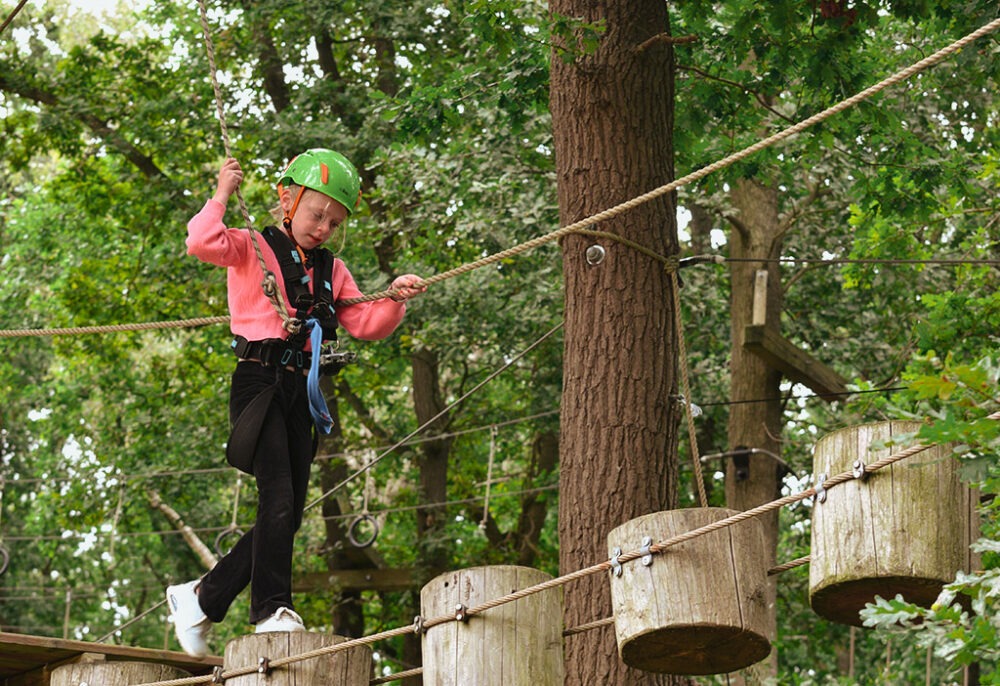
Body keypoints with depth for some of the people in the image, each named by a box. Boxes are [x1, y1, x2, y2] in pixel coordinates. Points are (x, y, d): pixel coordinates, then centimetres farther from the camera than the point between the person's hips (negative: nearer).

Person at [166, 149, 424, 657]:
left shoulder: (331, 271, 20)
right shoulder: (252, 248, 1)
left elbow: (365, 325, 16)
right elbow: (202, 243, -18)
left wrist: (395, 300, 0)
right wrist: (222, 196, -10)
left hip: (299, 392, 7)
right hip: (259, 382, -7)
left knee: (288, 514, 4)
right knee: (278, 498, -19)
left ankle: (202, 598, 16)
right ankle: (271, 610, -15)